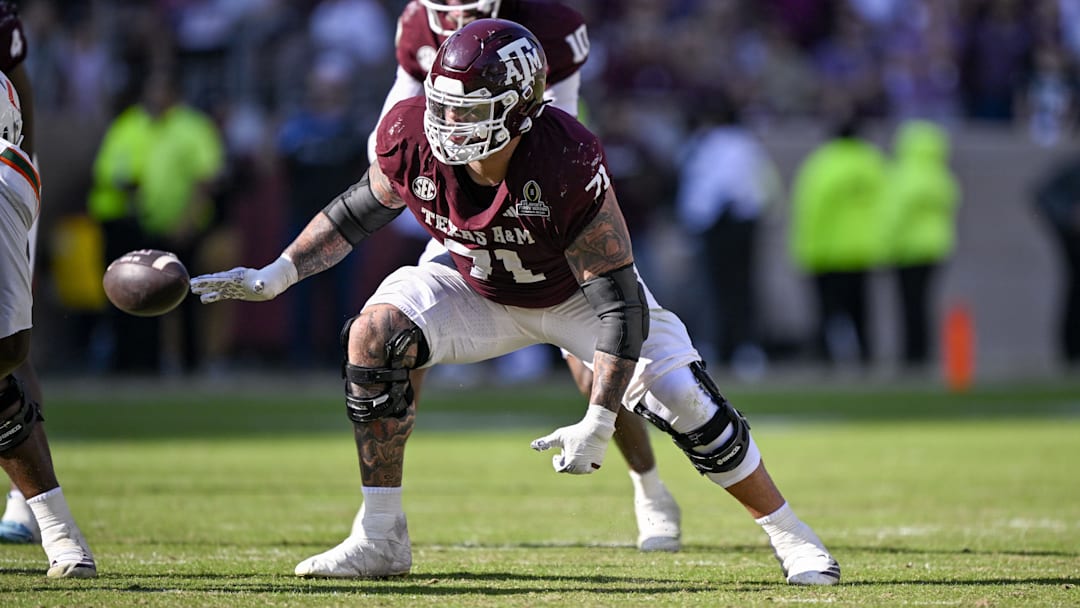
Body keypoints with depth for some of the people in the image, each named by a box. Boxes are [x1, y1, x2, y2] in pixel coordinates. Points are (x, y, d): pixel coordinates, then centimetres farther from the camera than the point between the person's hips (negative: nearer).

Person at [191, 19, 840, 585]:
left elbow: (620, 303, -34)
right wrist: (274, 277, -7)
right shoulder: (411, 136, -28)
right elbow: (361, 208, -4)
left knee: (690, 409, -13)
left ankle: (792, 538, 10)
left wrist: (598, 424, -36)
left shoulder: (569, 164, -39)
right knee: (375, 334, -21)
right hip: (480, 291, 3)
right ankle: (380, 540, -11)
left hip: (579, 293, -3)